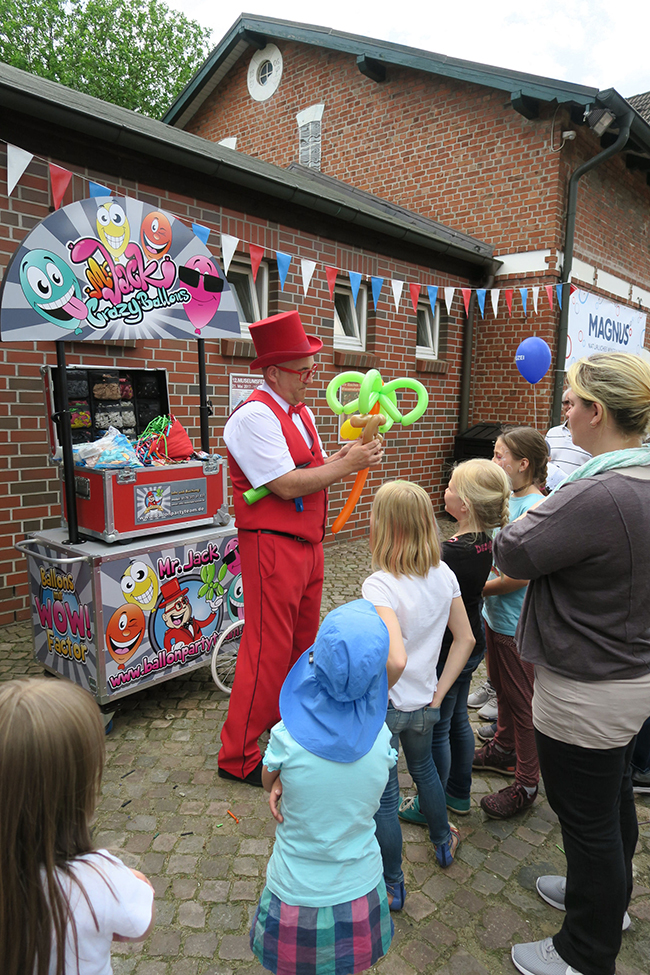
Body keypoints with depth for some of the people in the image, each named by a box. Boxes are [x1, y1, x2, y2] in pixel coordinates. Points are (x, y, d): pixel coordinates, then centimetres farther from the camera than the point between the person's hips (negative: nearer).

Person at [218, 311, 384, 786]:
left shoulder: (300, 412, 14)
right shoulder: (254, 416, -17)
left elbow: (316, 468, 15)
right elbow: (287, 485, -22)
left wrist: (349, 451, -3)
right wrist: (348, 464, -16)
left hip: (308, 544, 9)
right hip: (272, 547, -9)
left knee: (303, 641, 20)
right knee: (269, 648, -2)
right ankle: (238, 756, 15)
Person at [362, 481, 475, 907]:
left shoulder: (379, 586, -28)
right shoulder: (444, 575, -8)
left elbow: (396, 659, -38)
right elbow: (466, 639, -1)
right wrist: (438, 693, 5)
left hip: (384, 707, -6)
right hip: (424, 704, 6)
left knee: (384, 796, 13)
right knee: (424, 768, 32)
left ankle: (392, 886, 32)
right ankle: (444, 842, 54)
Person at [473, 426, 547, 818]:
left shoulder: (534, 508, -23)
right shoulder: (508, 498, 4)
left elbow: (522, 575, -25)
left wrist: (477, 588, -16)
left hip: (518, 622, -9)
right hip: (496, 615, 9)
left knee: (521, 700, 6)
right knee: (502, 687, 25)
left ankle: (526, 784, 22)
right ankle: (504, 749, 46)